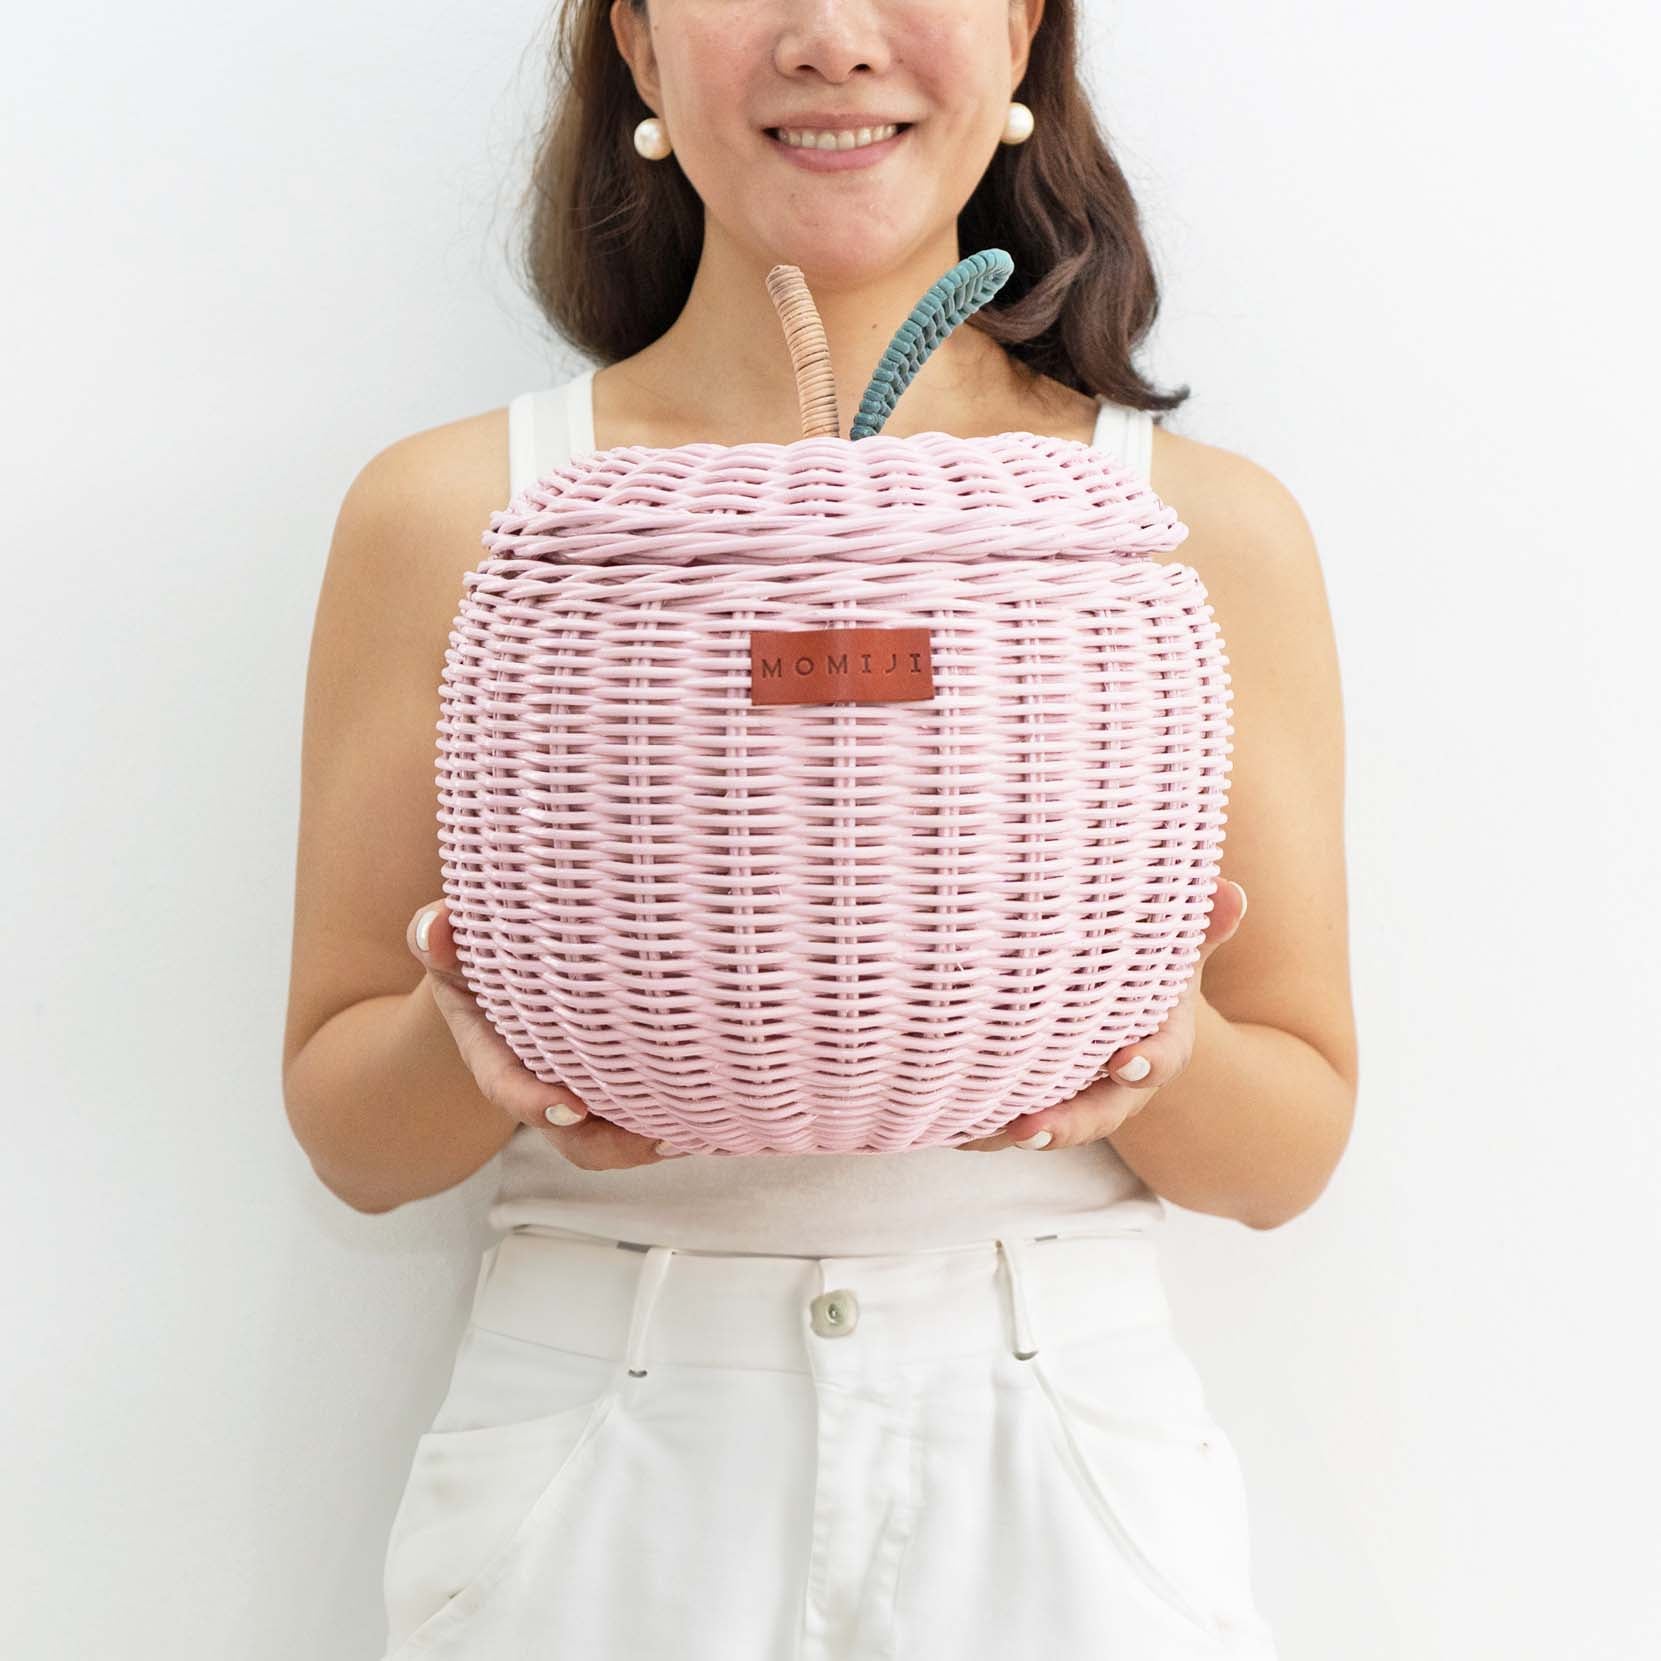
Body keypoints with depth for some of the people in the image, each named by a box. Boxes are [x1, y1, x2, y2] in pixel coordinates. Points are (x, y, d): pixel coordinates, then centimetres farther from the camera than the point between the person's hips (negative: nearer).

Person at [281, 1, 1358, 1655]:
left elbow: (1294, 1149, 4)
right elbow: (345, 1130, 3)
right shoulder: (446, 515, -2)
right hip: (591, 1509, 0)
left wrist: (1157, 1045, -16)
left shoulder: (1214, 529, -1)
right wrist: (483, 1037, -17)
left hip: (1061, 1510, 1)